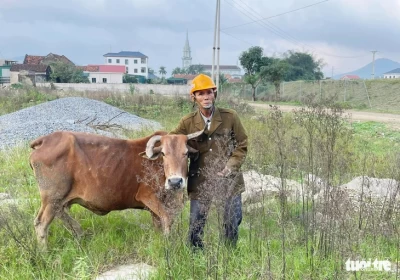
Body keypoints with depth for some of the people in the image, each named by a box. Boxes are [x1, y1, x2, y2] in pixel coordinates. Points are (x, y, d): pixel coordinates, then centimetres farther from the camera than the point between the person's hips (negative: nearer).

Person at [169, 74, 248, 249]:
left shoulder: (230, 117, -4)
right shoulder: (187, 122, -2)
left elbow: (242, 145, 3)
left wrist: (231, 166, -9)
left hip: (229, 180, 0)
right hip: (200, 181, 0)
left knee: (232, 223, 11)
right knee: (196, 226, 6)